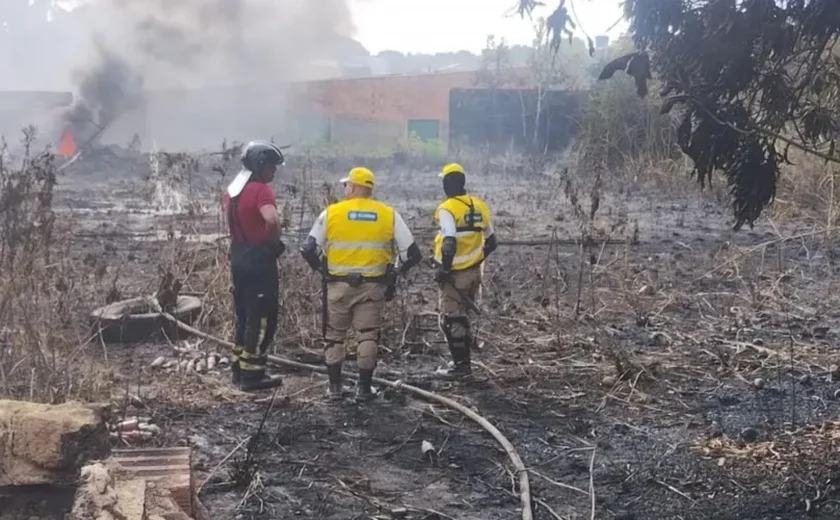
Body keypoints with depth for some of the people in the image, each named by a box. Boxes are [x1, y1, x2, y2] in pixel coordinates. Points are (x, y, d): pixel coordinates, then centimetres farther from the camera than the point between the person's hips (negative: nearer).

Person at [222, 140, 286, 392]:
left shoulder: (232, 190, 10)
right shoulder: (261, 190, -18)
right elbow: (272, 220, -35)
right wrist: (275, 243, -18)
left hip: (239, 257, 9)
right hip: (259, 260, -9)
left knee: (244, 315, 18)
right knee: (262, 318, 0)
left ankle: (238, 368, 26)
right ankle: (252, 374, 3)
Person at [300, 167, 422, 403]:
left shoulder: (331, 213, -5)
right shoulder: (389, 215, -1)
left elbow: (308, 249, -5)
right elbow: (412, 253, -2)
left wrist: (321, 268, 12)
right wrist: (397, 272, 14)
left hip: (339, 285, 0)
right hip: (372, 286, 1)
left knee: (334, 335, 14)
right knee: (368, 336, 10)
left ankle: (334, 387, 15)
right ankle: (364, 388, 12)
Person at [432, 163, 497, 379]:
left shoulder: (447, 209, -16)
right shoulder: (478, 205, 5)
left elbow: (449, 244, -26)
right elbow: (491, 242, 12)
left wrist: (443, 268, -16)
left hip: (455, 274, -7)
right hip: (474, 272, 7)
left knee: (451, 319, 3)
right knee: (462, 315, 20)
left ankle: (462, 365, 4)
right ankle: (463, 358, 26)